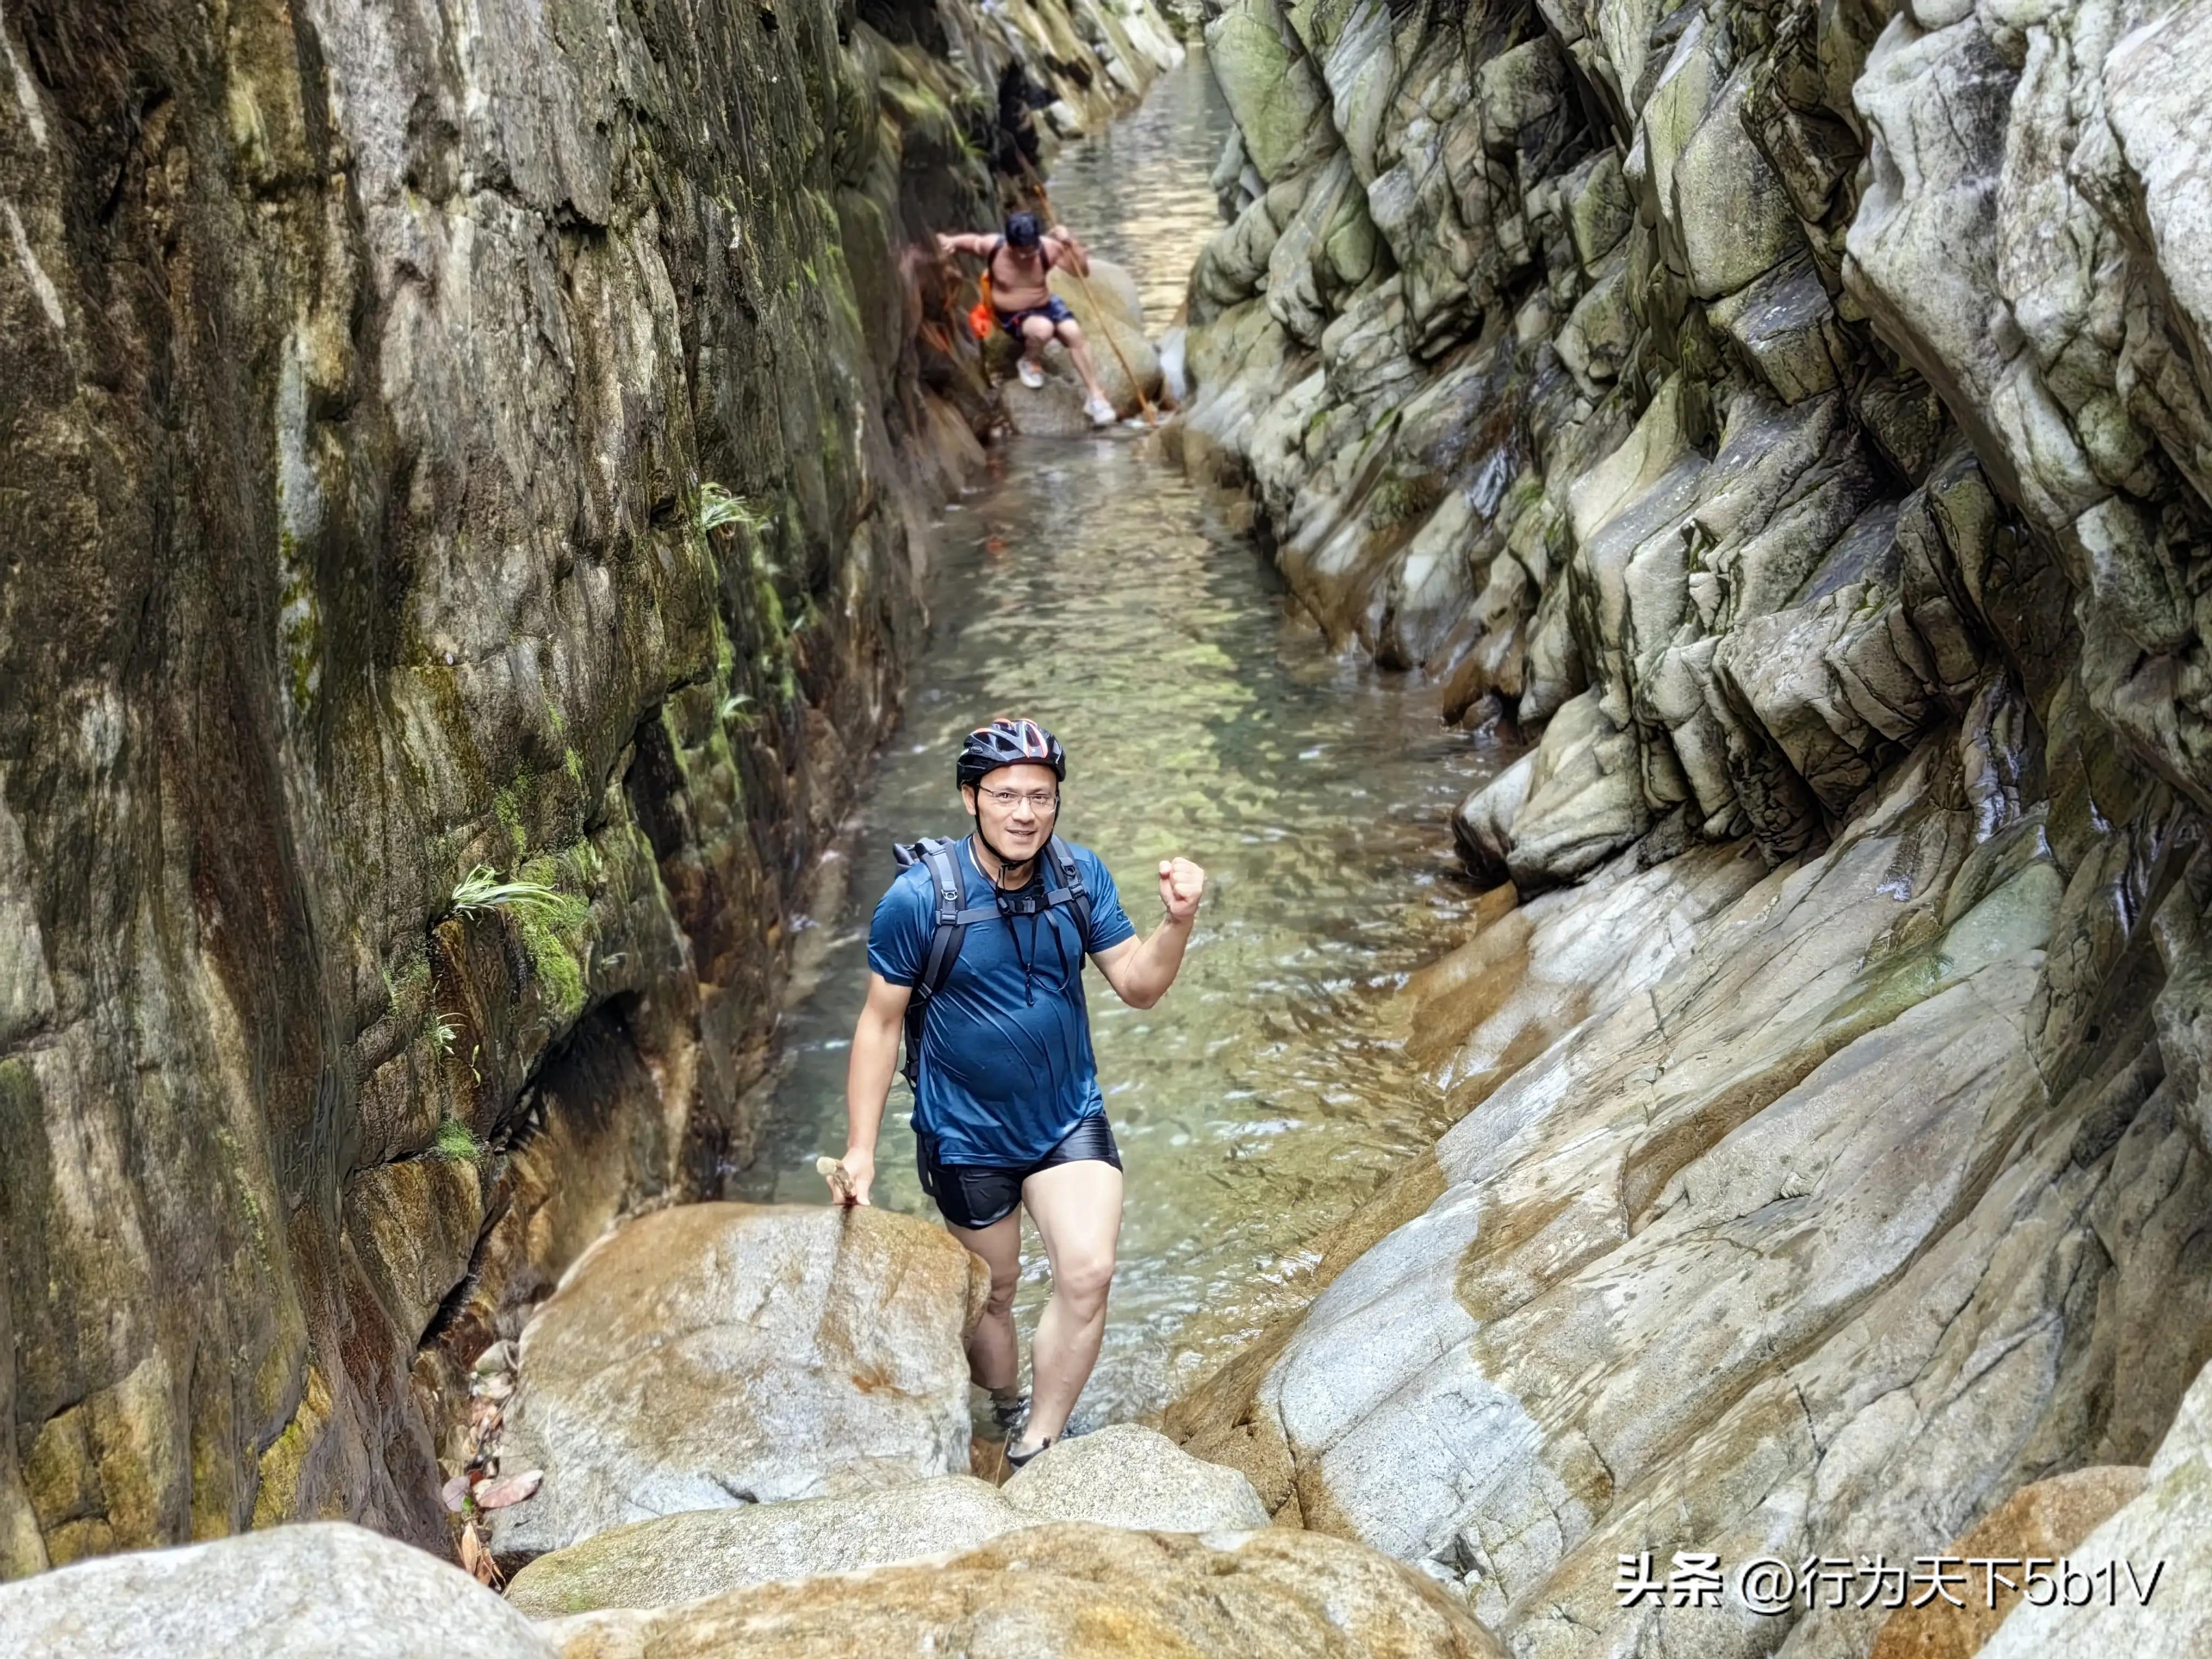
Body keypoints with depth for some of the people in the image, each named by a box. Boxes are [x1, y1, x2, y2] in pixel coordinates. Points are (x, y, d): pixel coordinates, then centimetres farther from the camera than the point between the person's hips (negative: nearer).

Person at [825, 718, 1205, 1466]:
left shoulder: (1080, 876, -9)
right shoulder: (919, 898, -19)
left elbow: (1138, 987, -4)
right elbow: (881, 1022, -10)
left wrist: (1179, 921, -24)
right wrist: (860, 1148, -11)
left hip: (1069, 1118, 2)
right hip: (968, 1135, -2)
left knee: (1088, 1272, -16)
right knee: (992, 1294, 13)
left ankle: (1035, 1453, -2)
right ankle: (1005, 1419, 41)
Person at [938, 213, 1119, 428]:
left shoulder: (1048, 248, -21)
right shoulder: (992, 247, -21)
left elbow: (1083, 271, -18)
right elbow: (970, 242, 2)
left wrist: (1070, 243, -32)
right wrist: (951, 242, -20)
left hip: (1046, 304, 2)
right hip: (1012, 315, -2)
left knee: (1074, 333, -24)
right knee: (1043, 329, -35)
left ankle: (1095, 395, -12)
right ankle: (1028, 362, 2)